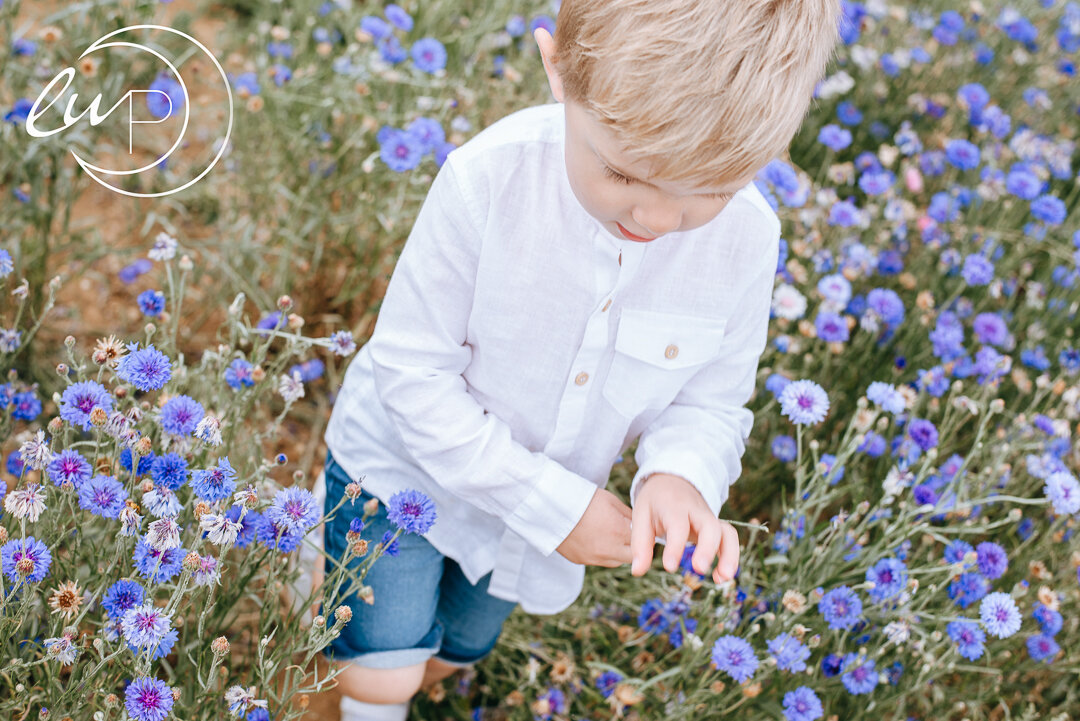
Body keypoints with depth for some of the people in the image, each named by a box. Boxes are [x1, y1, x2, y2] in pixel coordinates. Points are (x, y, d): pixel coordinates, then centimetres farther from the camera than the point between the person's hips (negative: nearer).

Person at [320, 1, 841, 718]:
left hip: (545, 507, 4)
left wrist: (679, 475, -33)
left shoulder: (746, 239, -23)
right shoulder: (490, 181, -34)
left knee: (454, 650, 26)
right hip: (406, 469, -3)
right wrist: (554, 504, -27)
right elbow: (413, 373, -26)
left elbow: (711, 404, -8)